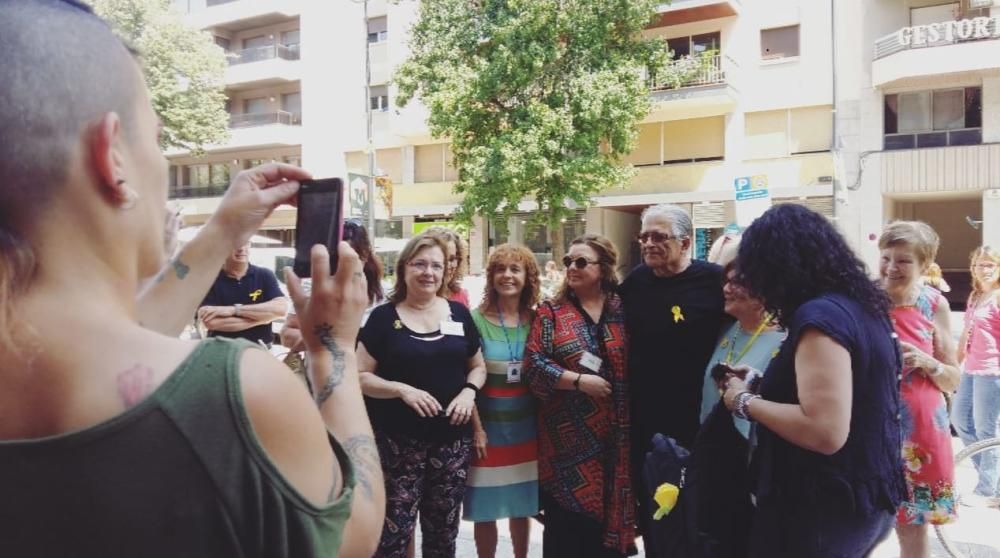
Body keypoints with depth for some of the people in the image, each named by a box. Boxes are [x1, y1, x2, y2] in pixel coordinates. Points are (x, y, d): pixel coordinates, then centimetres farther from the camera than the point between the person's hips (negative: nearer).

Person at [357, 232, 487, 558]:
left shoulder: (459, 314, 5)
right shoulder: (383, 317, -3)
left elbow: (478, 366, 14)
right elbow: (360, 376, -4)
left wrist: (469, 391, -7)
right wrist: (403, 389, -19)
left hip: (453, 440, 3)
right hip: (399, 442, -3)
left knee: (443, 530, 14)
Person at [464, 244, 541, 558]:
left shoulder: (536, 320, 0)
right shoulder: (476, 319, -9)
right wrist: (476, 427, -12)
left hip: (526, 426, 3)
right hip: (488, 426, -3)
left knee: (522, 507, 15)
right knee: (485, 511, 5)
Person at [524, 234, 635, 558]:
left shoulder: (624, 310, 5)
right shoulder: (551, 312, 1)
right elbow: (533, 364, -7)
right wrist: (579, 380, -15)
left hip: (614, 436, 2)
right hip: (568, 435, -2)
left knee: (608, 515, 10)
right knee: (565, 519, 4)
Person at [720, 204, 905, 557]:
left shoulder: (819, 316, -22)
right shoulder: (860, 305, 7)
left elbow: (825, 433, -31)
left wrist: (746, 402, -18)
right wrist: (765, 383, 15)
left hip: (826, 510, -9)